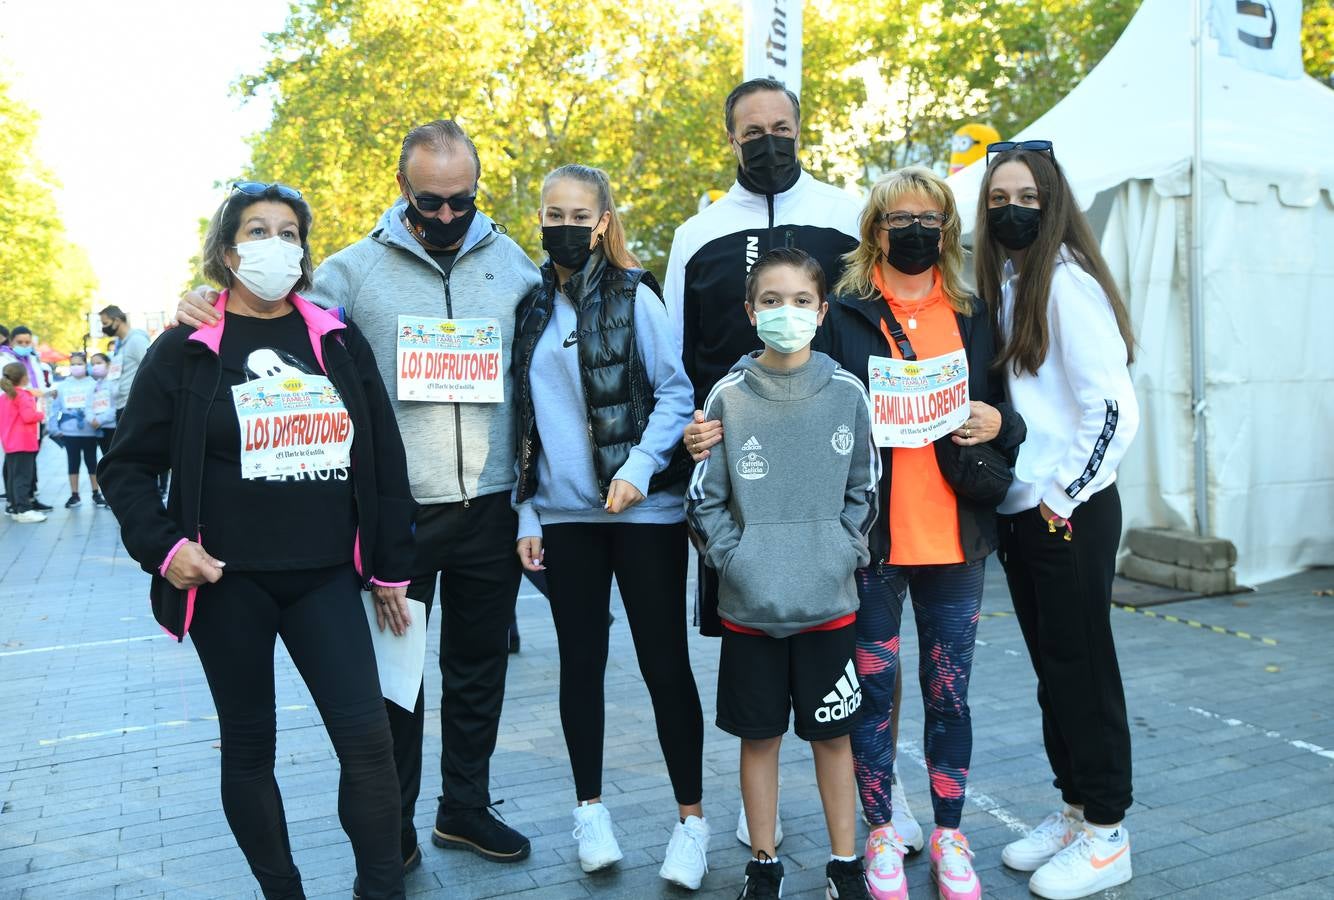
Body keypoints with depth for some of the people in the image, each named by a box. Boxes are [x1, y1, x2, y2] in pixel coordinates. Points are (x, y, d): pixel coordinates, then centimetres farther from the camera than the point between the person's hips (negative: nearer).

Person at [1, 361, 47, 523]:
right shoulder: (22, 395, -13)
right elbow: (28, 416, -22)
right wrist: (40, 414, -5)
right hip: (23, 442, -9)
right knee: (23, 477, -11)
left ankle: (16, 508, 17)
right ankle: (24, 510, -14)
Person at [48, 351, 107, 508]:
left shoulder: (93, 384, -2)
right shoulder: (63, 385, 5)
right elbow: (55, 407, 5)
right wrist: (55, 427, -1)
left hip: (89, 431, -2)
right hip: (69, 432, 2)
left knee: (91, 462, 8)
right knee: (73, 462, 9)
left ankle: (96, 494, 16)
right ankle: (74, 495, 16)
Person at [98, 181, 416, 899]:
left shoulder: (340, 343, 6)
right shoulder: (185, 350, 1)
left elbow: (384, 459, 7)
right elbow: (127, 466, 5)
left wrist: (390, 570, 6)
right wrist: (161, 545, -11)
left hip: (326, 578, 1)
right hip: (228, 582, -1)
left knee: (368, 739, -6)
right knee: (249, 746, 10)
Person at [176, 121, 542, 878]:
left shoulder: (513, 262, 5)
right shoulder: (355, 269, 0)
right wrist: (212, 306, -12)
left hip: (489, 507, 2)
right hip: (396, 507, -2)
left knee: (479, 666, 15)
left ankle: (467, 807, 33)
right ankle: (392, 825, 27)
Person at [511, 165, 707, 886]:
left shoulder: (634, 298, -3)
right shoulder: (529, 309, 8)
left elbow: (677, 393, -5)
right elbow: (522, 421, 11)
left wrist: (639, 469, -18)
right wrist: (525, 514, 7)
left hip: (645, 510, -3)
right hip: (563, 515, 4)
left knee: (665, 662, 2)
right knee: (580, 661, 12)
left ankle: (691, 819, 16)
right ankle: (590, 808, 28)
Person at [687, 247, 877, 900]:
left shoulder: (846, 393, 0)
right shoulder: (729, 396, -3)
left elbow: (863, 491, 6)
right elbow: (704, 498, 1)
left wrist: (841, 553, -5)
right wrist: (736, 560, -8)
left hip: (828, 603, 0)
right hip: (749, 607, 0)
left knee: (832, 735, 12)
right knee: (758, 735, 12)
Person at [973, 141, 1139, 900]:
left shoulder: (1066, 282, -12)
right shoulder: (1000, 286, 12)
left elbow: (1113, 406, -19)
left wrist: (1062, 497, -15)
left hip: (1070, 514, -8)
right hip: (1019, 513, 8)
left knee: (1082, 665, 2)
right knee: (1051, 666, 15)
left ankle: (1108, 836, 17)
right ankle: (1074, 810, 30)